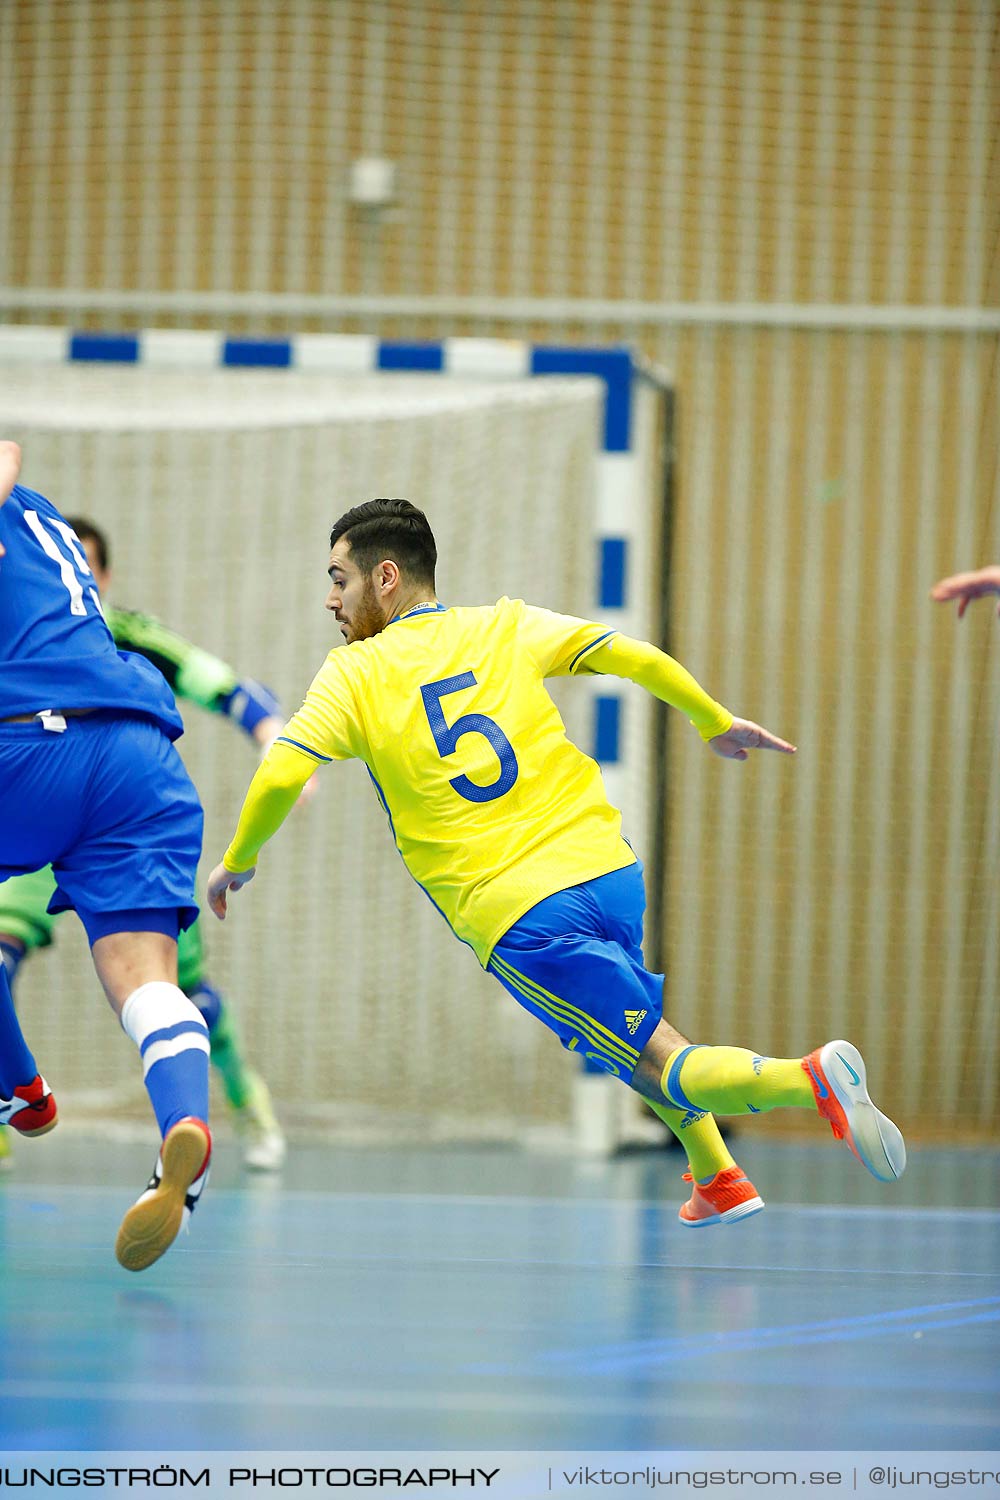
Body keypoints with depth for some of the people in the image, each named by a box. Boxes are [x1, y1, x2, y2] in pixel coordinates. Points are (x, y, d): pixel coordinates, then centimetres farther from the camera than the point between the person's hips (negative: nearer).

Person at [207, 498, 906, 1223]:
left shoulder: (354, 674, 2)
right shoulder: (504, 627, 11)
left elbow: (279, 776, -9)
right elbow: (638, 658, 7)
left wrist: (237, 862, 8)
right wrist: (716, 722, 23)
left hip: (513, 916, -5)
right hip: (609, 868, 5)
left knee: (665, 1068, -3)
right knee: (622, 1032, 34)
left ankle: (810, 1078, -29)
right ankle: (719, 1179, 28)